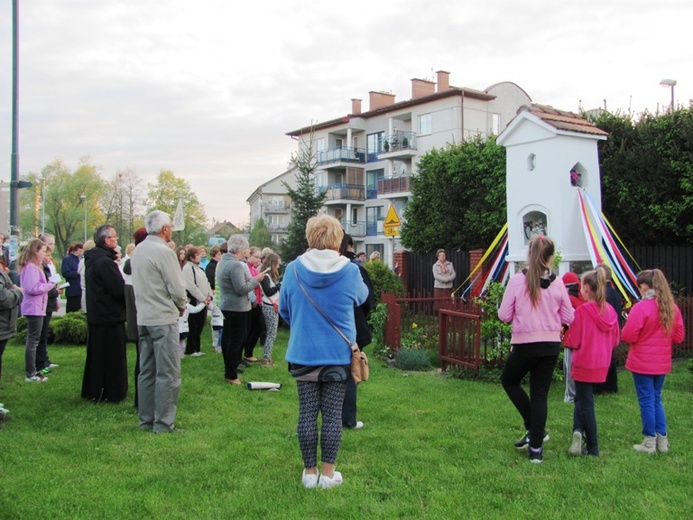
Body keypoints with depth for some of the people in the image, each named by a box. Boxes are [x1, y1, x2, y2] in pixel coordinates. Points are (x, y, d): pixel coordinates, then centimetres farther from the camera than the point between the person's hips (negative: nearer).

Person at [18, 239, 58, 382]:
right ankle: (31, 374, -1)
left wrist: (49, 285, 2)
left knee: (33, 341, 15)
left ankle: (32, 372, 22)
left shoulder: (34, 266, 16)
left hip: (36, 308, 11)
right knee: (33, 341, -5)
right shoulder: (31, 267, -17)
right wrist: (50, 285, -14)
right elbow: (32, 288, -25)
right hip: (34, 308, -11)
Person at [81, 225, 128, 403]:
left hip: (95, 315, 10)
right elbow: (120, 289, -24)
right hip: (110, 316, -10)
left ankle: (93, 391, 26)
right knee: (112, 356, 0)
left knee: (96, 354, 17)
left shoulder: (92, 259, 10)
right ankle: (112, 393, 8)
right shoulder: (105, 262, -21)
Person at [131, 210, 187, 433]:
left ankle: (146, 419, 20)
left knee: (147, 371, 13)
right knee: (168, 373, -3)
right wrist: (181, 306, 5)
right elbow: (177, 289, -16)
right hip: (163, 319, -8)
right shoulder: (164, 252, -15)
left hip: (143, 318, 8)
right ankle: (163, 423, 0)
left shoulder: (138, 250, 10)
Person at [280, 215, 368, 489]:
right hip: (339, 354, -1)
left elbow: (284, 309, 8)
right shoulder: (350, 271, -10)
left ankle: (310, 472, 19)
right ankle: (328, 473, 16)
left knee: (307, 413, 9)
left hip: (302, 353, 1)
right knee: (333, 413, 7)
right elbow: (361, 297, 12)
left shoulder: (293, 269, -6)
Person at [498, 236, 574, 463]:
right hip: (551, 345, 3)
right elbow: (568, 318, 3)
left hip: (524, 345, -3)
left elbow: (504, 315, -8)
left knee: (509, 381, 22)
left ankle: (534, 429, 17)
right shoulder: (557, 284, -4)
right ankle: (536, 449, 12)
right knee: (540, 394, 8)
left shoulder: (517, 281, -11)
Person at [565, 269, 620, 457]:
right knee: (582, 398, 20)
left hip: (584, 363, -5)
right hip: (602, 364, 5)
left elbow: (573, 342, -15)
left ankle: (593, 449, 9)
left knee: (586, 404, 6)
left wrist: (566, 338, 6)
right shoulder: (610, 311, -2)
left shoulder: (582, 311, -19)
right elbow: (615, 340, 8)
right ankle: (579, 431, 5)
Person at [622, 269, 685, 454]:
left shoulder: (640, 308, -19)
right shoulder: (673, 308, 1)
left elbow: (628, 336, -18)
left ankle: (649, 442, 11)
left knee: (646, 401, 4)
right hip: (662, 363, 6)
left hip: (642, 363, -6)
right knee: (656, 399, 18)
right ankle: (662, 440, 21)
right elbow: (679, 336, 8)